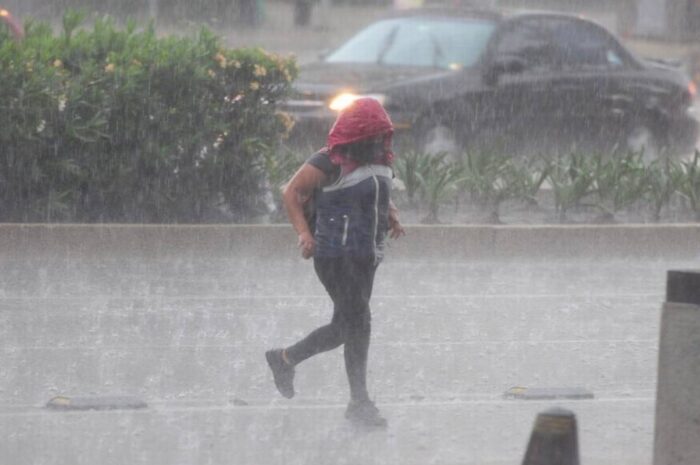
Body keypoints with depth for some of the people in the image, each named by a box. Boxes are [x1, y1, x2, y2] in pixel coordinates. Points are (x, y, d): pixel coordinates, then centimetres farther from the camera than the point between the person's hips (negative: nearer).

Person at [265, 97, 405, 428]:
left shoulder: (380, 163, 10)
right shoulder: (330, 162, -14)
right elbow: (291, 192, -9)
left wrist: (392, 217, 7)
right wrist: (304, 232, -18)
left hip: (365, 259, 9)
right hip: (336, 255, -9)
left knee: (344, 328, 13)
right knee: (357, 323, -9)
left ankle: (284, 359, 31)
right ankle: (359, 401, -1)